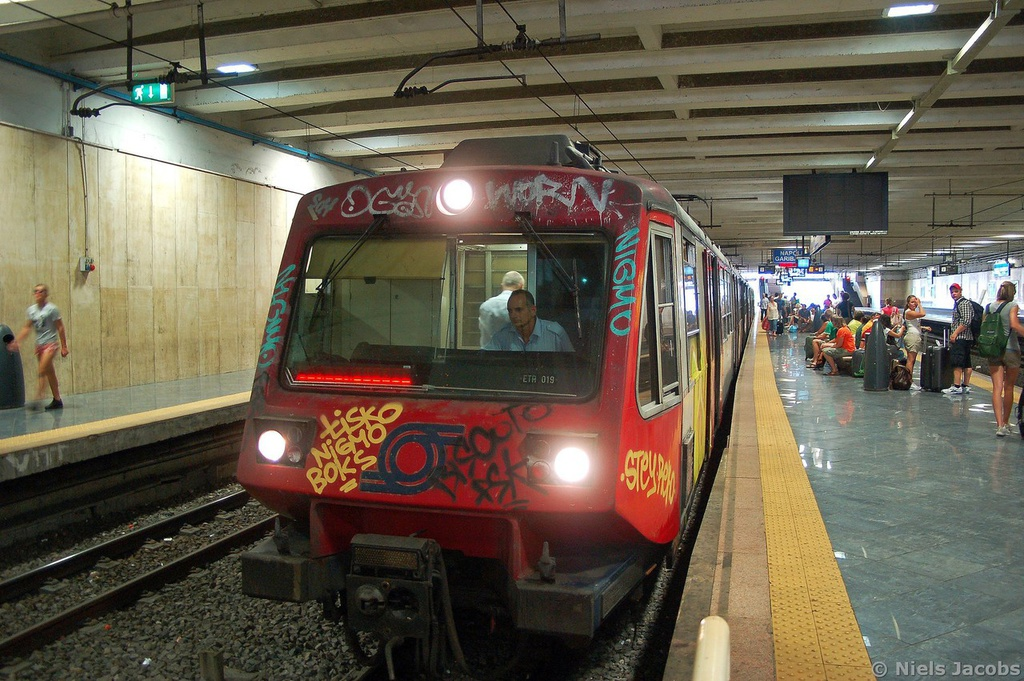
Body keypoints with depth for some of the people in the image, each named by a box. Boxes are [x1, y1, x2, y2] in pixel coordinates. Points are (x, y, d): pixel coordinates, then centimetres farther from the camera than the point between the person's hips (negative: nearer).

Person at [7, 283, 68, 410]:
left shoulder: (52, 309, -7)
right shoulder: (31, 309, 9)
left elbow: (60, 328, -6)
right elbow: (27, 328, 15)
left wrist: (64, 346, -7)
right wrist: (16, 341, 6)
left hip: (50, 344, -6)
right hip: (39, 345, 6)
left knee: (42, 371, -16)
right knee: (49, 373, 9)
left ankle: (38, 400, -19)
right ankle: (57, 400, 14)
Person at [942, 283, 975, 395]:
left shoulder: (964, 303, -12)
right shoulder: (957, 303, 19)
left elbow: (966, 321, -20)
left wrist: (955, 333, -18)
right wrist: (954, 334, 21)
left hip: (961, 337, -10)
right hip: (965, 338, 10)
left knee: (956, 363, -11)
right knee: (966, 363, 10)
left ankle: (956, 386, -12)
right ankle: (966, 386, 14)